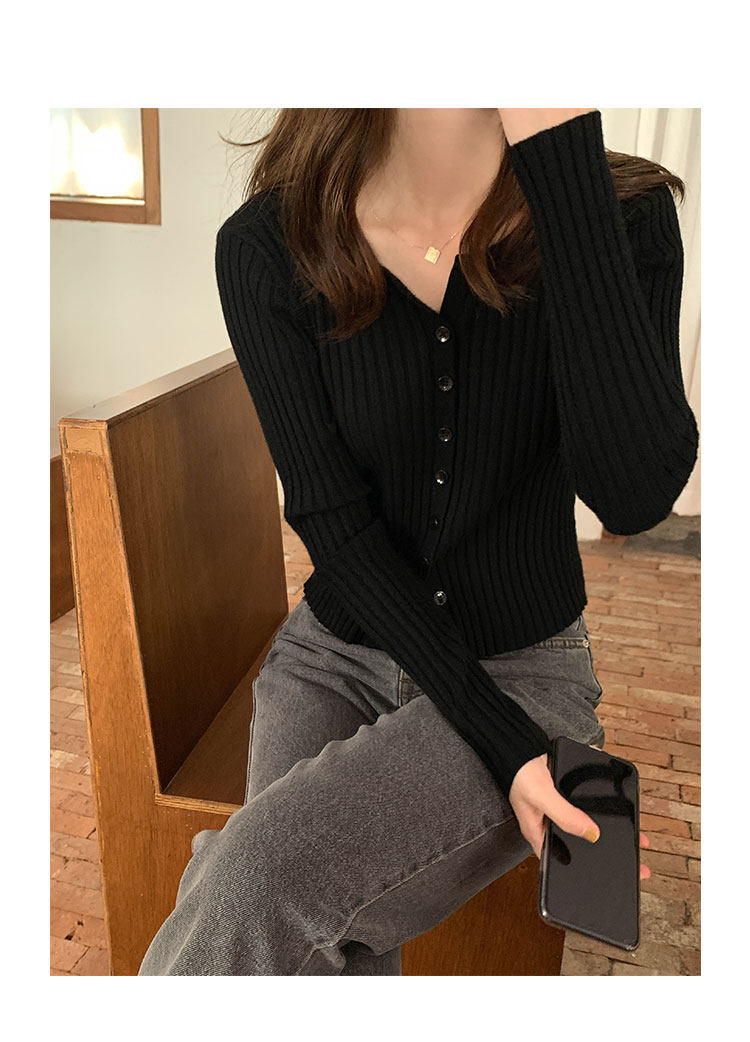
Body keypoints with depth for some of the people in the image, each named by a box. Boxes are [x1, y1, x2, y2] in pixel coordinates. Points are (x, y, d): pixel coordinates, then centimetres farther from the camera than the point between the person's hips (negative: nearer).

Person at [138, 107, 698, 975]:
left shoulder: (624, 216, -10)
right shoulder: (267, 246, -9)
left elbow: (634, 495, -26)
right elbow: (330, 518, -12)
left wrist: (564, 151, -28)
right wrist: (503, 742, -19)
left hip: (523, 665, -1)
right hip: (336, 651, 2)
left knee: (259, 881, -25)